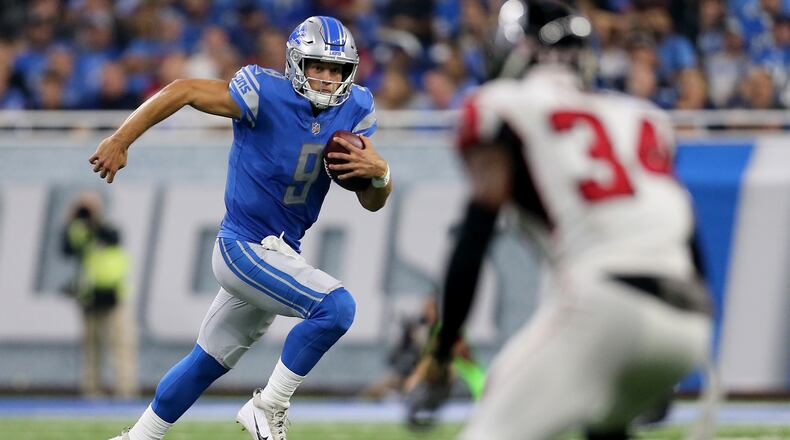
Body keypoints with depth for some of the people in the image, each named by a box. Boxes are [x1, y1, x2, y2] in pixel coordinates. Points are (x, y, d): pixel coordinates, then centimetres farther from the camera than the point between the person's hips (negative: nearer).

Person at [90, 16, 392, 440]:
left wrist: (378, 171, -21)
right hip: (243, 248, -7)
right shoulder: (268, 95, -20)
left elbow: (372, 202, 2)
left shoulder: (353, 109, -2)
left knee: (208, 361, 18)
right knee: (335, 307, -24)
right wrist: (119, 142, -19)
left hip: (280, 253, 7)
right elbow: (182, 91, -16)